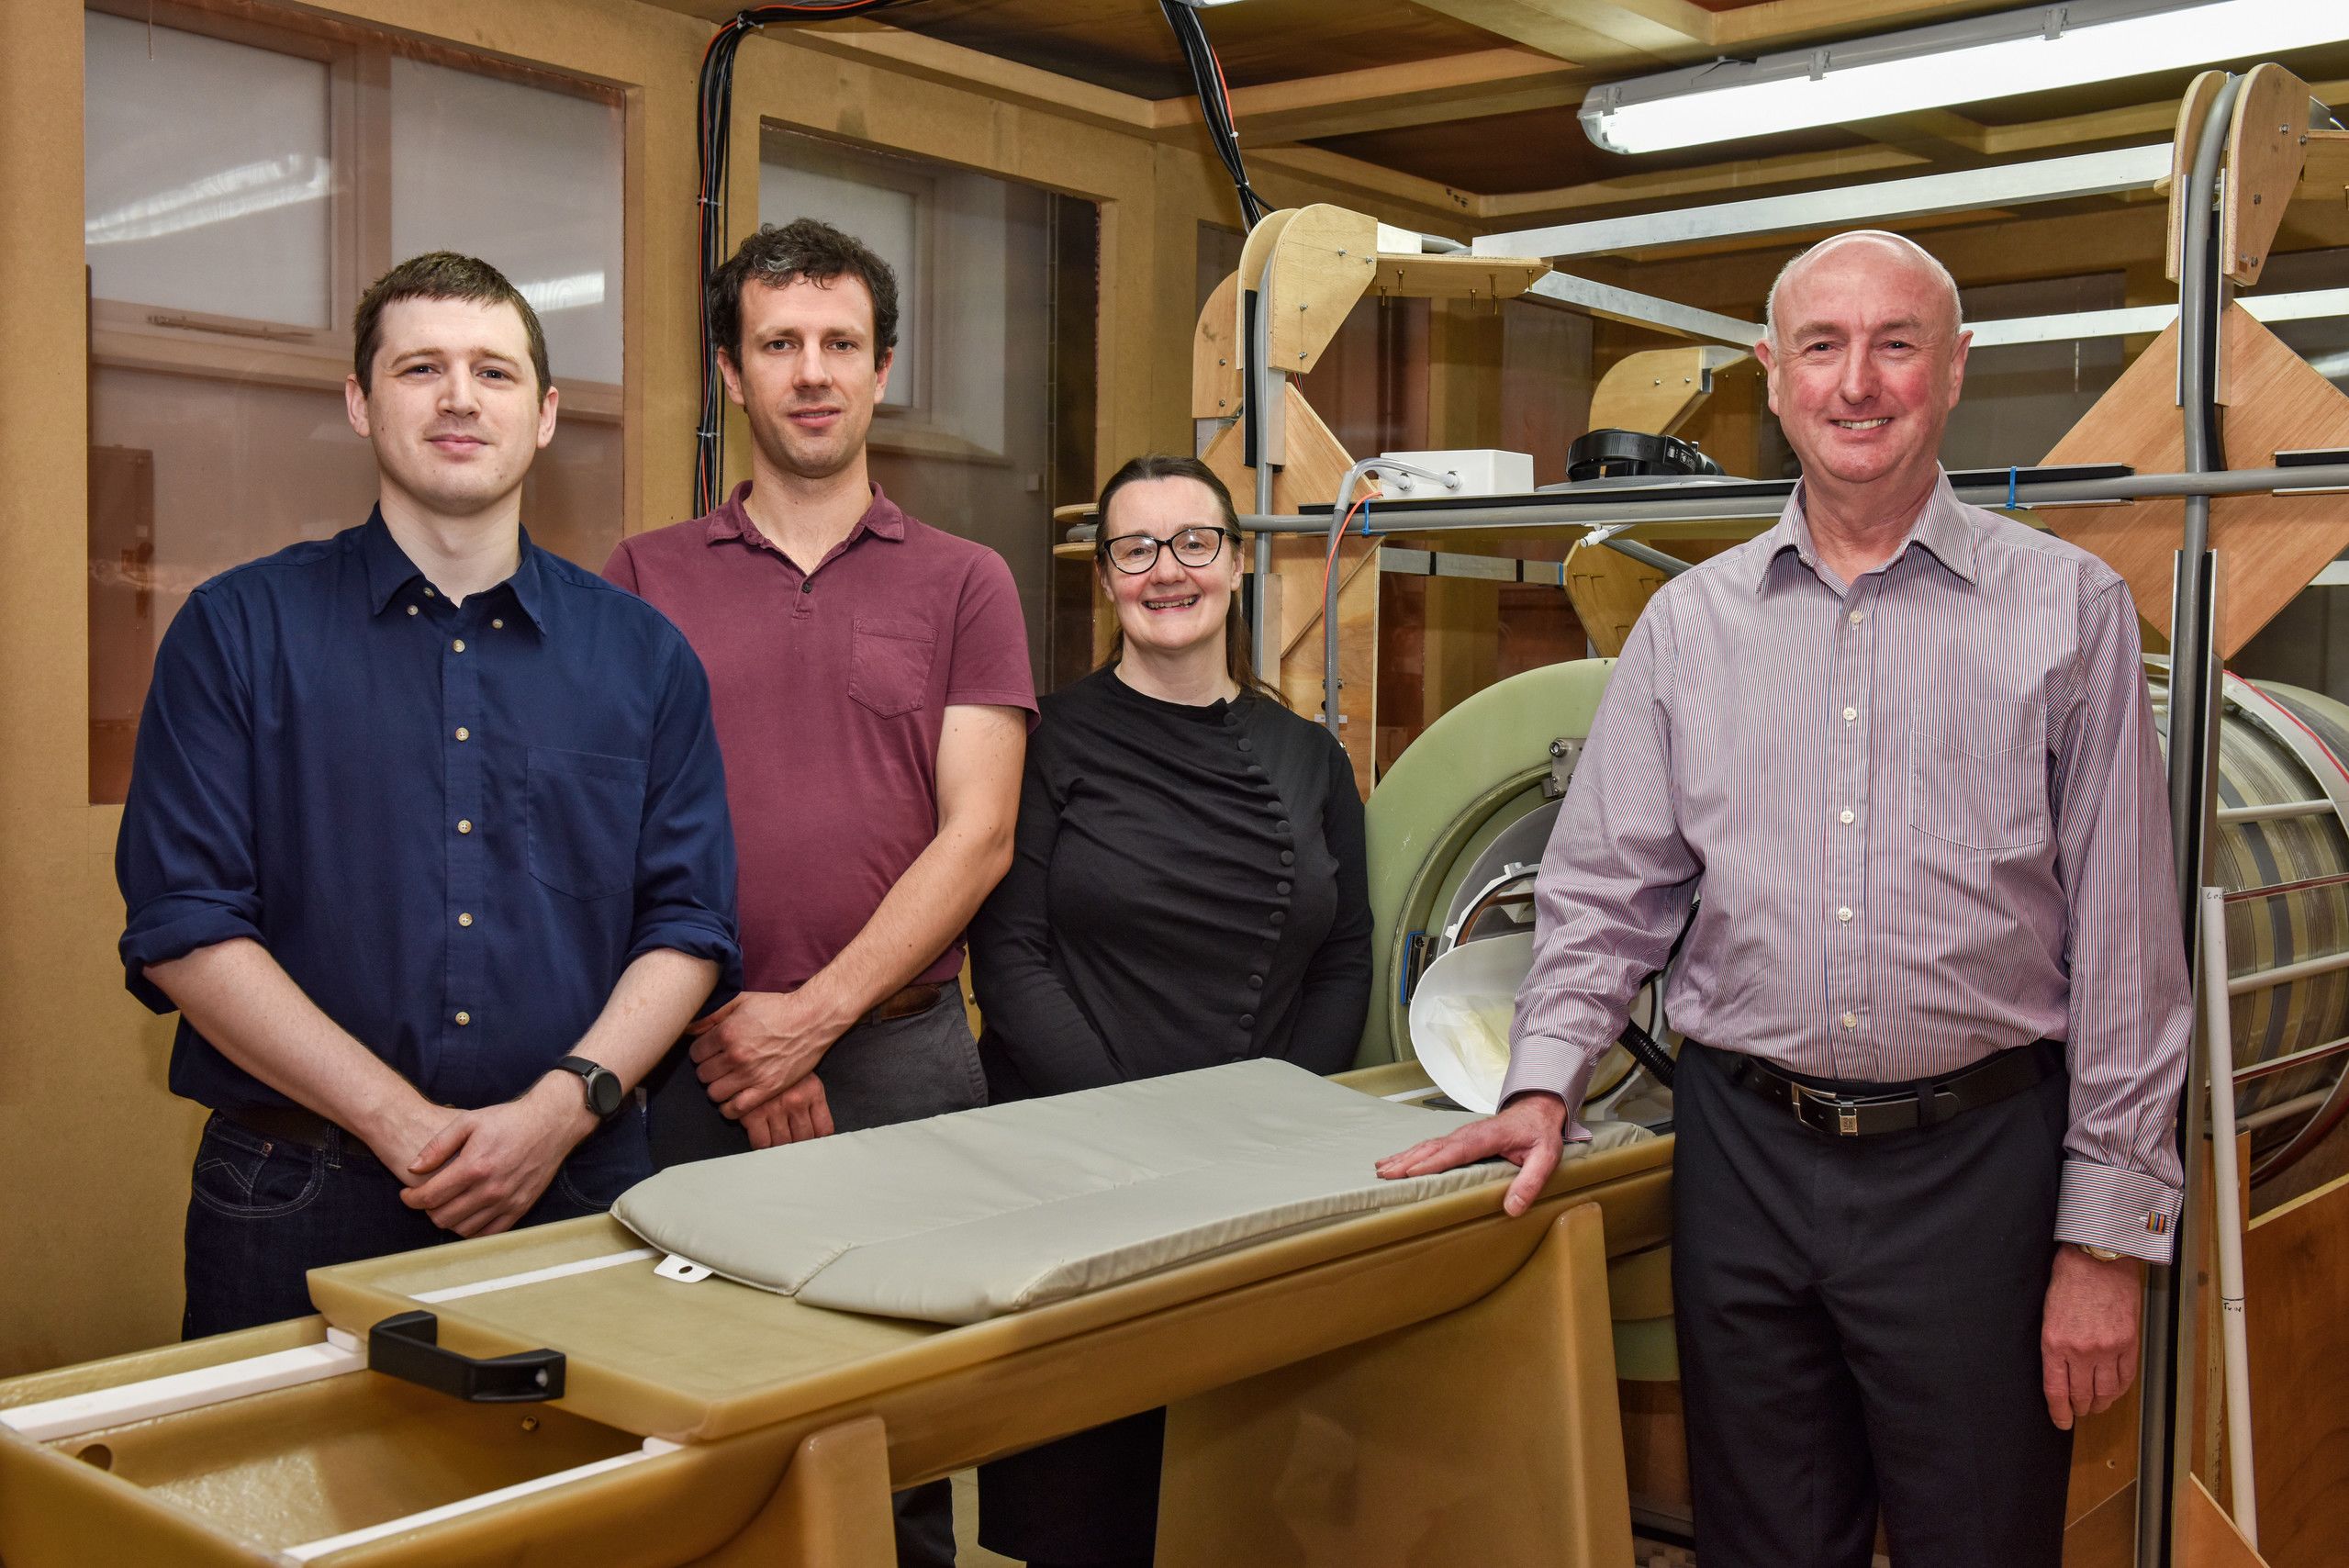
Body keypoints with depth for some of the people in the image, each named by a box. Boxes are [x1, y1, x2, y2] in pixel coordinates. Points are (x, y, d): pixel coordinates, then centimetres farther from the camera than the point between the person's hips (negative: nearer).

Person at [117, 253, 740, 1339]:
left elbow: (688, 921, 4)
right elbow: (183, 924, -5)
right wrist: (402, 1123, -14)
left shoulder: (641, 654, 8)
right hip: (304, 1208, -1)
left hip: (578, 1195, 2)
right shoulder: (238, 630, 2)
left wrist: (564, 1107, -12)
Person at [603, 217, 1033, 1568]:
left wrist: (817, 1012, -12)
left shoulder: (964, 583, 7)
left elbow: (976, 835, -2)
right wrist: (720, 1024, -11)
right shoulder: (646, 580, 8)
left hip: (905, 1051, 0)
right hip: (690, 1063, 0)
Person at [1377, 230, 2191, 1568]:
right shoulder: (1689, 624, 6)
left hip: (1976, 1159, -2)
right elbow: (1608, 890, 8)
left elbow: (2125, 940, -3)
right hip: (1746, 1154, 2)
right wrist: (1545, 1085, -7)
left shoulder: (2069, 607, -2)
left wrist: (2109, 1232, -5)